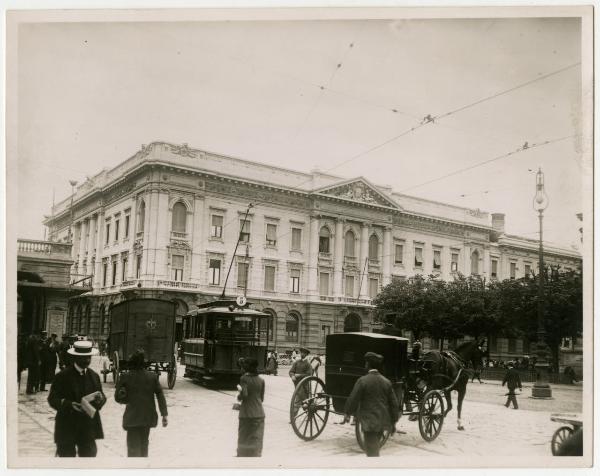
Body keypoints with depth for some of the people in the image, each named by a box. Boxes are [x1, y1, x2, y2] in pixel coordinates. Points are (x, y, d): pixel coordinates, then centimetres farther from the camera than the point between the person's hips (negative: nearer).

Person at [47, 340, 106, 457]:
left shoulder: (94, 376, 11)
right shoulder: (63, 376, -5)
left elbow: (102, 397, 12)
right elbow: (52, 399, -8)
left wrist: (100, 399, -12)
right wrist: (69, 405, -25)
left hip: (88, 427, 4)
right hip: (67, 428, -4)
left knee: (89, 455, 4)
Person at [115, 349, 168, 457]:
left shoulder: (125, 377, -9)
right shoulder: (153, 376, -4)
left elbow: (118, 397, -3)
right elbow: (160, 396, -5)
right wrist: (164, 415, -2)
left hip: (133, 417, -3)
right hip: (148, 416, 3)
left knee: (133, 447, 3)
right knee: (144, 443, 22)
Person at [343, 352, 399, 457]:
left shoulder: (362, 381, -12)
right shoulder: (386, 382, 3)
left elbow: (353, 399, -9)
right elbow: (393, 403, 7)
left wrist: (347, 413, 6)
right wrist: (393, 422, 15)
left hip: (369, 421, -5)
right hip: (383, 420, 6)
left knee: (371, 449, -1)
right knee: (374, 446, 22)